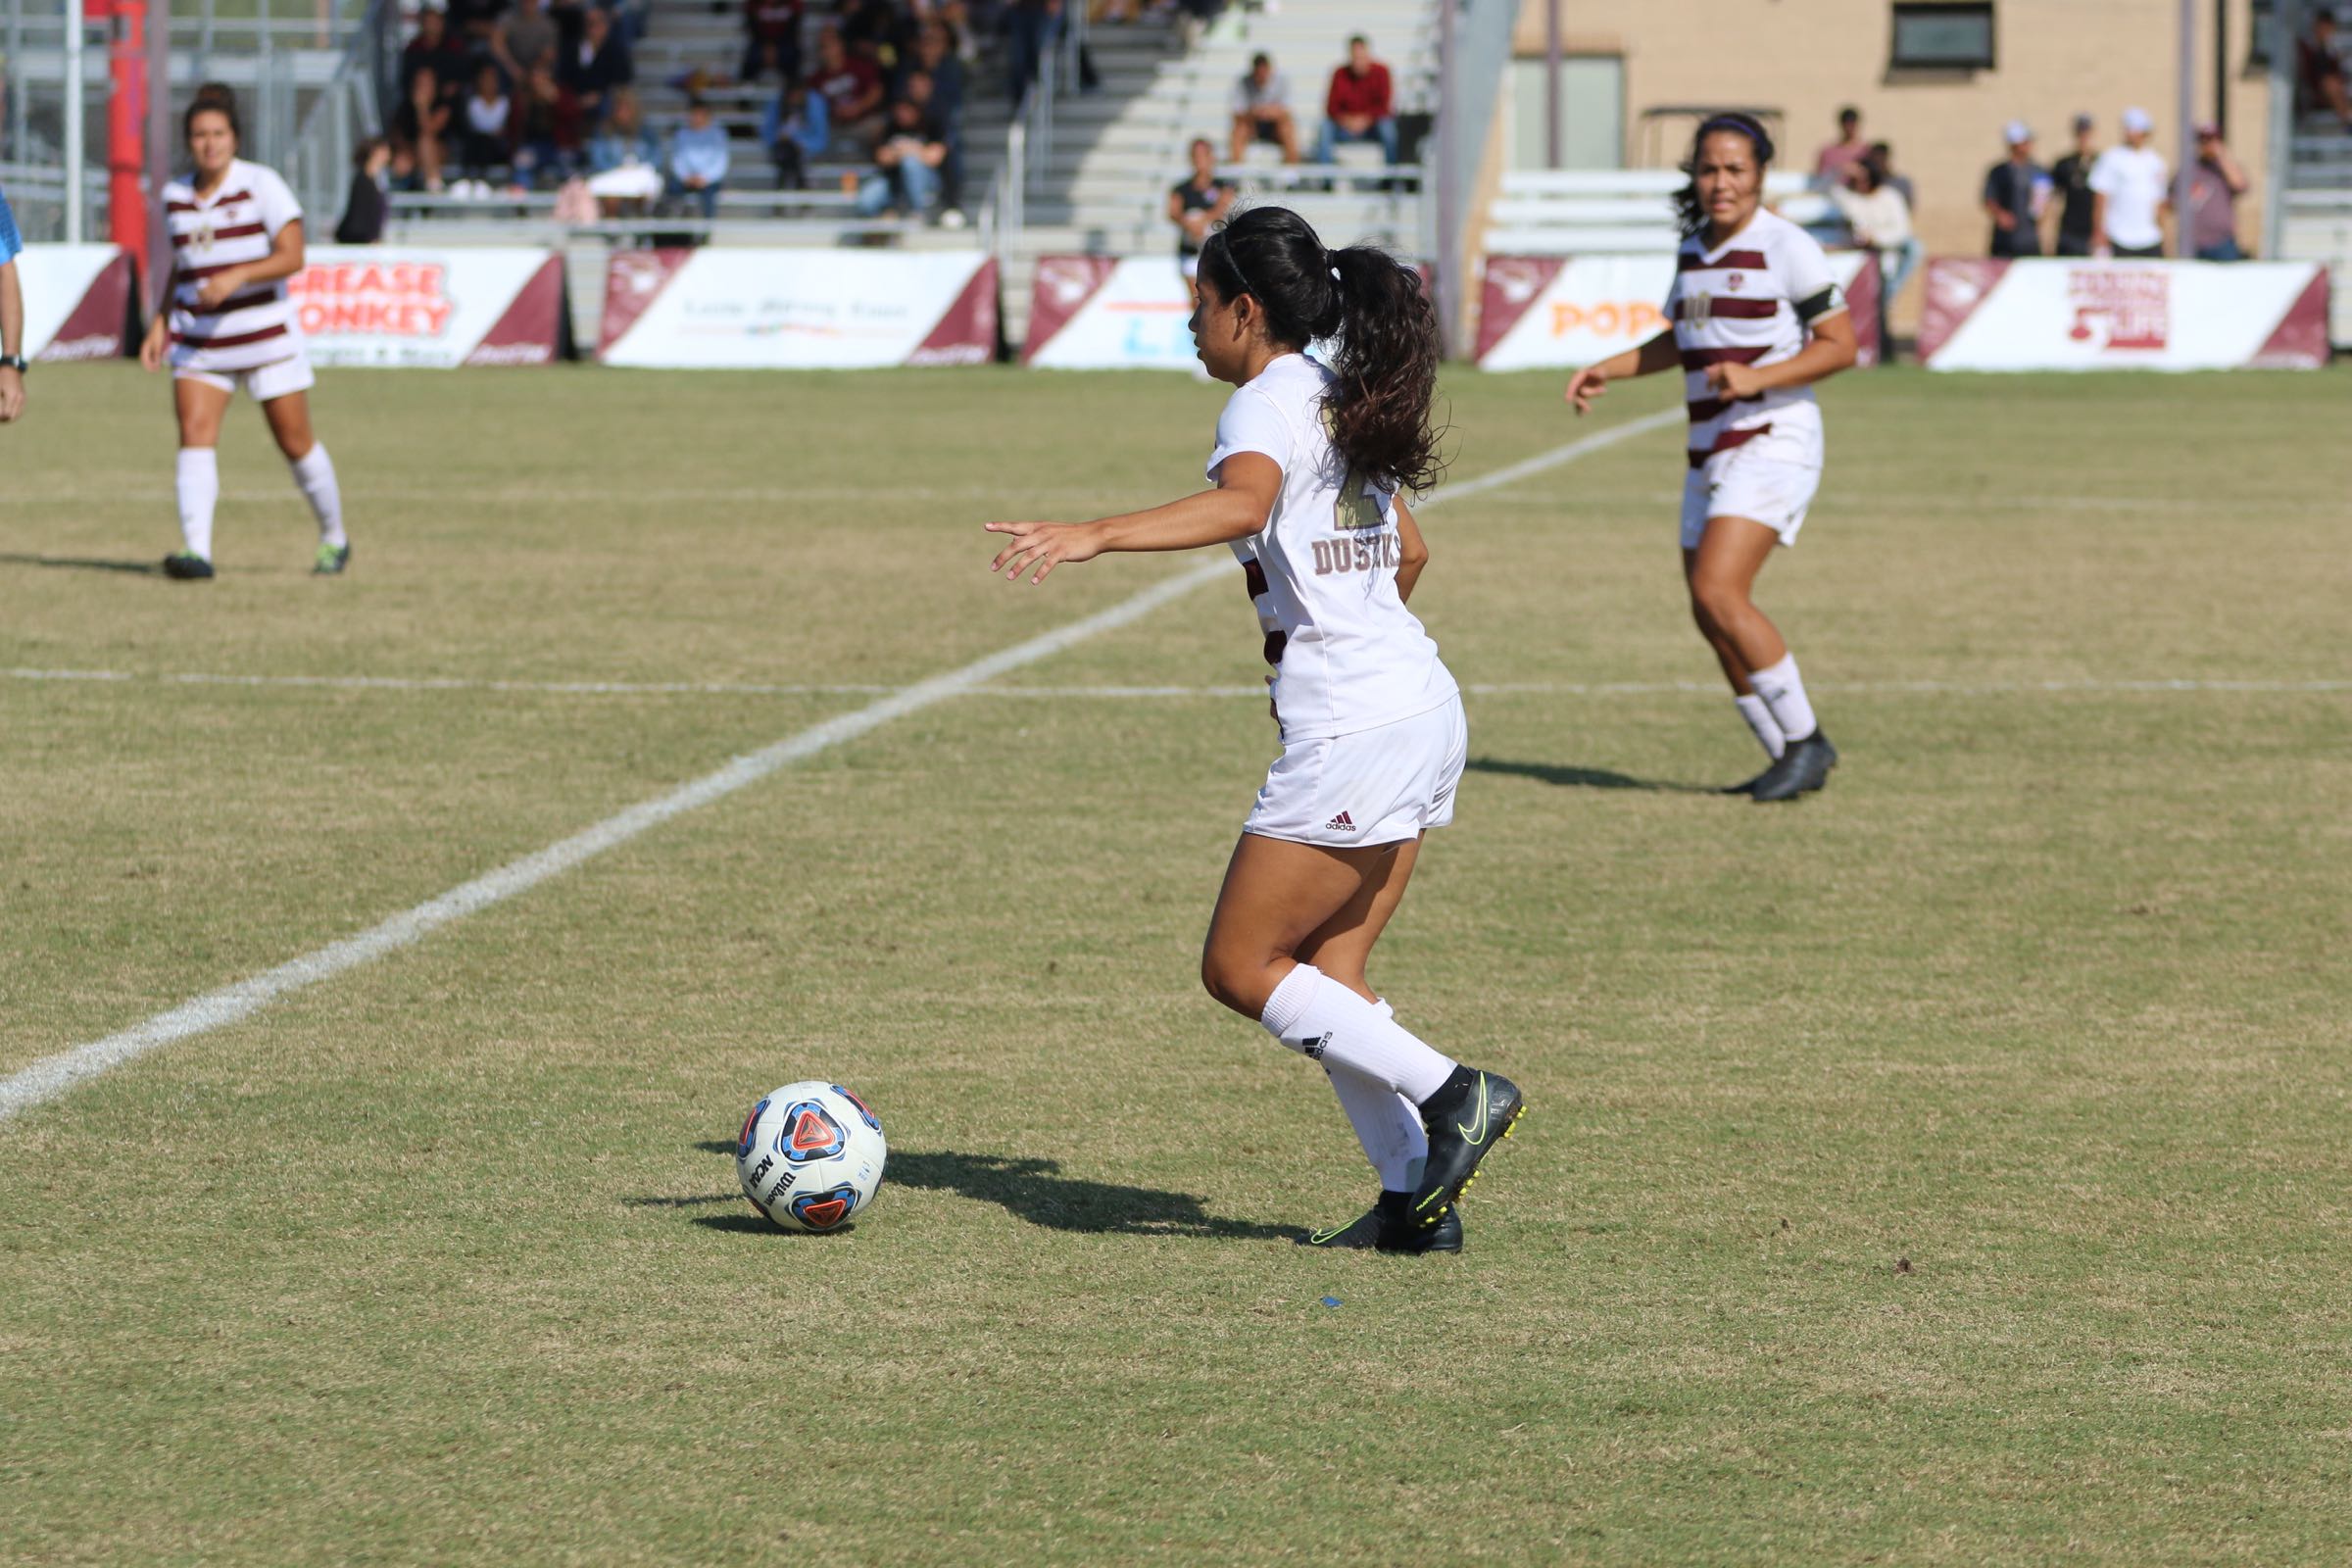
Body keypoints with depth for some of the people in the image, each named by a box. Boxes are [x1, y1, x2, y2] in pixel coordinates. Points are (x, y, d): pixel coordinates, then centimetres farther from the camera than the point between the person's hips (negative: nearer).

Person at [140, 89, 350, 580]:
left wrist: (237, 276, -27)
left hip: (265, 333, -4)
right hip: (197, 338, 4)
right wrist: (160, 323, 13)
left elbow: (292, 256, -14)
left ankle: (334, 538, 26)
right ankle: (196, 550, -22)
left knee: (296, 443, 5)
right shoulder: (175, 195, 7)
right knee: (194, 435, -15)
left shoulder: (261, 185, -8)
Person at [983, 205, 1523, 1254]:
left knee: (1240, 969, -1)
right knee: (1326, 975, 12)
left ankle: (1454, 1094, -4)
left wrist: (1091, 535, -43)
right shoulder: (1344, 404, 17)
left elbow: (1243, 503, -33)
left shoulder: (1269, 402, -10)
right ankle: (1414, 1201, 6)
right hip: (1425, 708, 9)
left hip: (1350, 734, -9)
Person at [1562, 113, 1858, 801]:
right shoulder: (1694, 249, 12)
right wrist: (1607, 370, 15)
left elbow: (1841, 344, -11)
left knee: (1719, 593, -21)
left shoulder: (1786, 247, -10)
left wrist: (1756, 378, -22)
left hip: (1773, 441, -8)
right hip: (1711, 453, 8)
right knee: (1711, 616, 6)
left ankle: (1805, 740, -9)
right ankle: (1791, 758, 19)